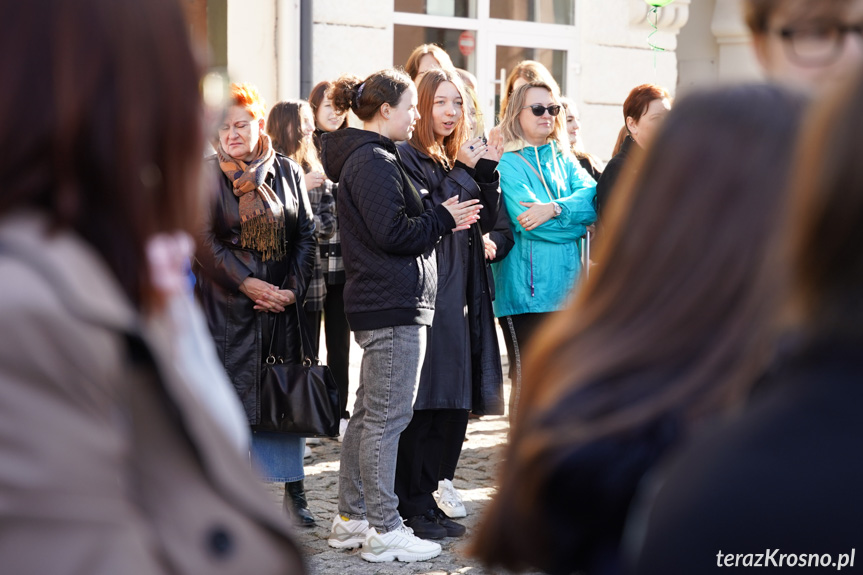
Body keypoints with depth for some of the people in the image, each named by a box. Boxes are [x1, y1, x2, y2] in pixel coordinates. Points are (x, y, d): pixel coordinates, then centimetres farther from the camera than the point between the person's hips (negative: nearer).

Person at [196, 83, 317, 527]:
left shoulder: (288, 172, 8)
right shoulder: (208, 175, 1)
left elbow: (306, 235, 7)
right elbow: (205, 241, -5)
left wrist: (292, 288, -7)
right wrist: (249, 285, -14)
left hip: (282, 302, 2)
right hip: (228, 303, -2)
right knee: (232, 391, -4)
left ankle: (293, 490, 12)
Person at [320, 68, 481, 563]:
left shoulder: (367, 158, 19)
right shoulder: (374, 161, -14)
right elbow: (393, 232, -21)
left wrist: (440, 222, 12)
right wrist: (442, 219, -7)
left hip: (377, 304, 11)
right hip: (394, 305, -11)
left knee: (370, 413, 14)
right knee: (387, 416, -7)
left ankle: (352, 519, 21)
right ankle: (384, 531, -3)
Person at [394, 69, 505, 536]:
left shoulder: (461, 160, 18)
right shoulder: (407, 157, -7)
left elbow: (484, 220, 12)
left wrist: (487, 171, -1)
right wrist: (465, 173, -16)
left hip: (460, 293, 8)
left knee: (456, 400, 10)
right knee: (423, 401, -6)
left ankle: (434, 484, 21)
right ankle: (414, 507, 0)